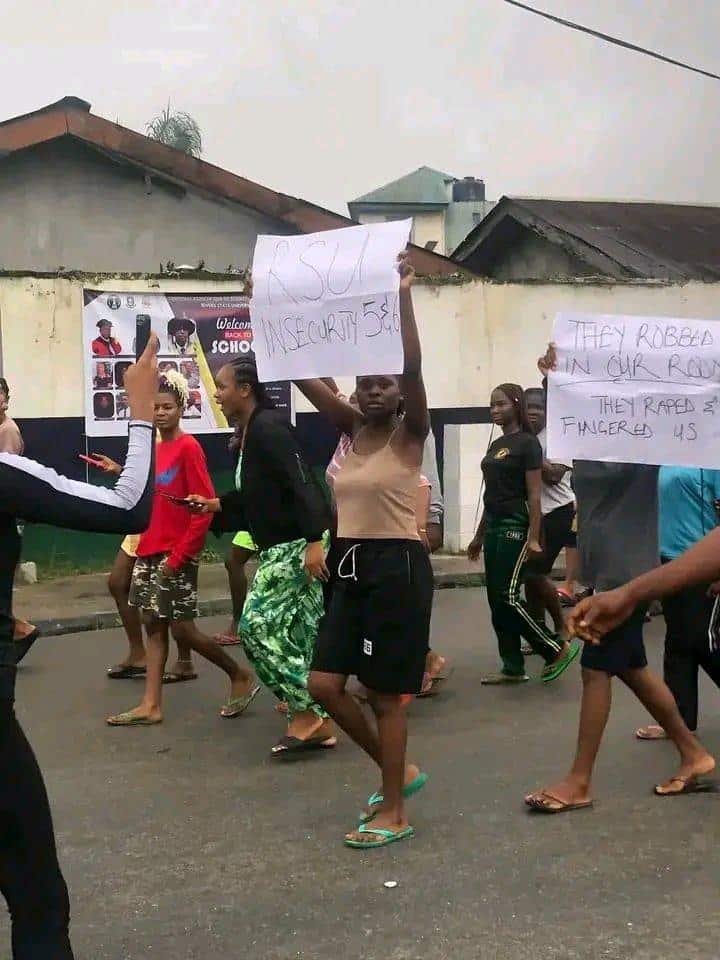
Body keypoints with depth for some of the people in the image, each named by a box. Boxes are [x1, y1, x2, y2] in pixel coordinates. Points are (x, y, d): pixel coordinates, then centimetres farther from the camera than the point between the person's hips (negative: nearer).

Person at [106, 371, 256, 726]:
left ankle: (241, 677, 15)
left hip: (176, 554, -8)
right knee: (154, 626, 8)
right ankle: (151, 705, 13)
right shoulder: (154, 448, 10)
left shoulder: (188, 447, -12)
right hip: (149, 552, 8)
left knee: (182, 629, -3)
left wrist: (178, 556, -17)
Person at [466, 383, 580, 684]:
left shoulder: (527, 443, -9)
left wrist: (533, 538, -19)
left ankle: (558, 648, 2)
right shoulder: (495, 445, 14)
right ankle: (513, 667, 12)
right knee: (495, 599, 6)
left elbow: (534, 495, -13)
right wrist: (479, 536, 19)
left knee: (508, 597, -11)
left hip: (515, 526, -8)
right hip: (493, 526, 9)